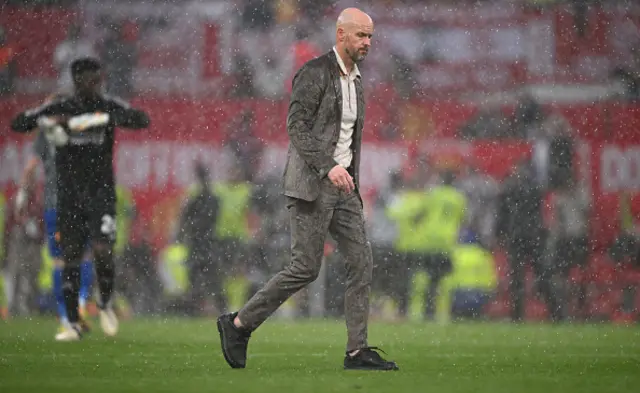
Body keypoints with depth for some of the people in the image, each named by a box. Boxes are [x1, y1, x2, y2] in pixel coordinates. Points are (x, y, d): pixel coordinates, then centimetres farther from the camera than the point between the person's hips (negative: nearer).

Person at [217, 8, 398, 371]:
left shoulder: (355, 82, 17)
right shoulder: (315, 74, -9)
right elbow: (297, 126, -17)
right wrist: (328, 167, -27)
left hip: (342, 187, 8)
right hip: (312, 185, -8)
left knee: (362, 262, -1)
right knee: (306, 268, -8)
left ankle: (358, 351, -1)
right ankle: (239, 325, 4)